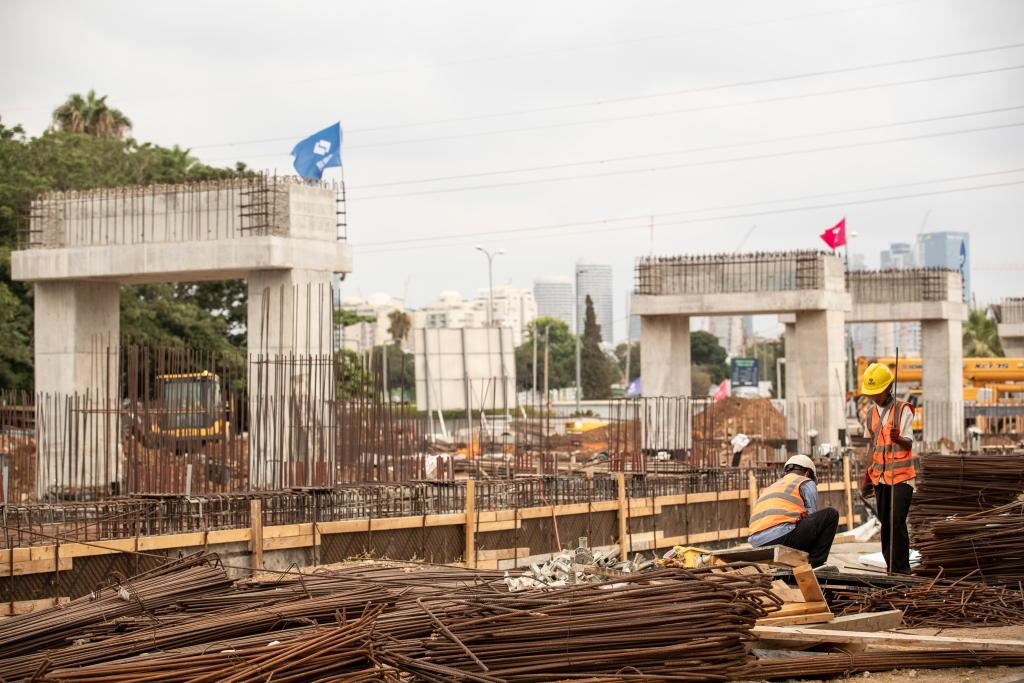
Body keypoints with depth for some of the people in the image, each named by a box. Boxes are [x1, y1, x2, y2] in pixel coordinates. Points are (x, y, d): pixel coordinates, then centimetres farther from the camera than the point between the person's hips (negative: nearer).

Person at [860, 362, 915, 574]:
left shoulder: (903, 410, -6)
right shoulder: (871, 413, 12)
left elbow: (909, 443, -16)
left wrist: (899, 439, -39)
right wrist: (868, 476, 21)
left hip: (901, 476, -6)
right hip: (880, 477, 6)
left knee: (897, 521, -13)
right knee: (885, 523, 6)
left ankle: (902, 568, -10)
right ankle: (891, 567, 11)